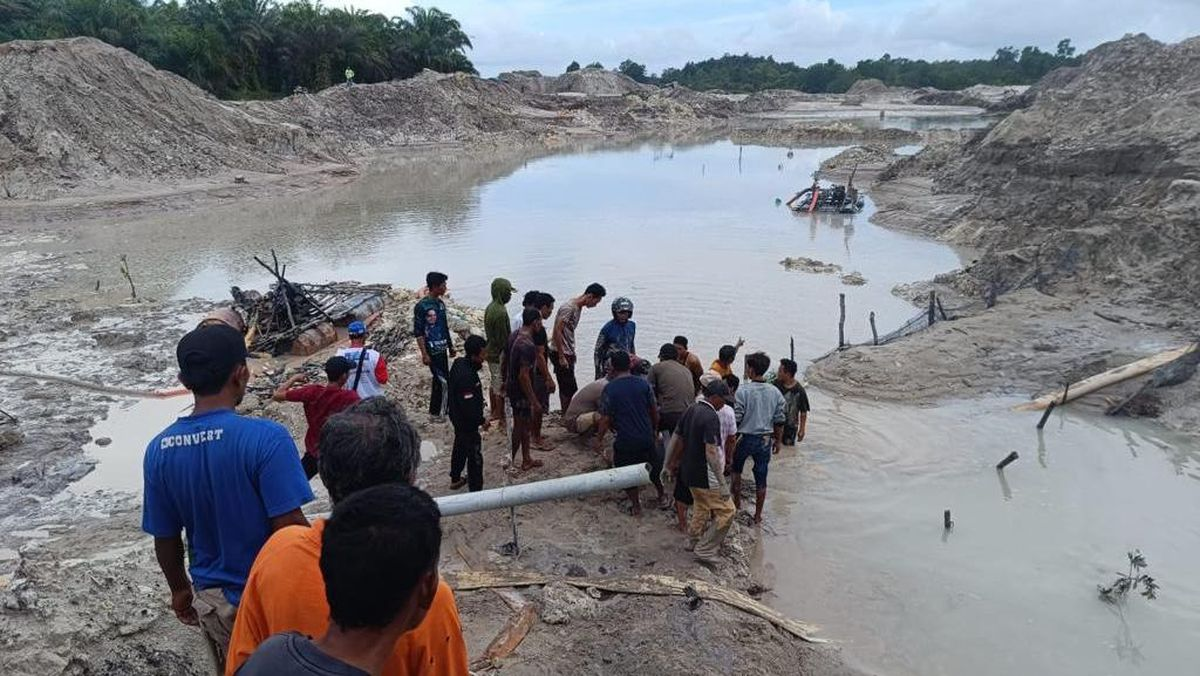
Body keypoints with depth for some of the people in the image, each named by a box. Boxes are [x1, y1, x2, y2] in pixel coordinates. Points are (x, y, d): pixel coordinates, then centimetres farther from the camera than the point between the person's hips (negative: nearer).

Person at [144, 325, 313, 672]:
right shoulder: (265, 438, -25)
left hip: (211, 600, 5)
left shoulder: (159, 449, -7)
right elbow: (290, 527, -23)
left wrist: (180, 589, 19)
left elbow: (165, 538, 3)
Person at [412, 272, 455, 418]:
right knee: (443, 381, -6)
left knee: (439, 380, 13)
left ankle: (436, 411, 24)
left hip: (442, 349, 8)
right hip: (432, 351, -8)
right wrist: (424, 354, -17)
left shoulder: (441, 303, 8)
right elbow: (418, 332, -15)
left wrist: (451, 346, 19)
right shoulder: (421, 306, -15)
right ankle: (437, 412, 6)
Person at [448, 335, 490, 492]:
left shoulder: (459, 362, -7)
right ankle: (476, 490, 15)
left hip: (457, 416, 10)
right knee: (475, 456, 3)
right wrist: (482, 421, -17)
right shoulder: (467, 376, -36)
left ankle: (455, 479, 47)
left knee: (460, 447, 28)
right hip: (467, 422, -10)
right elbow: (469, 407, -30)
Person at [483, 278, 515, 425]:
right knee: (501, 388, 0)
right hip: (500, 356, -10)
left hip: (491, 353, 10)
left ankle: (494, 413, 31)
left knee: (493, 384, 19)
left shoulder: (490, 308, 6)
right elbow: (503, 339, -23)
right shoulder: (500, 312, -25)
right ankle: (501, 419, 7)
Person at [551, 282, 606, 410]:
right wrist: (561, 357, -22)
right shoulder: (569, 308, -18)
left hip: (567, 353, 10)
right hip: (560, 353, -10)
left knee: (566, 388, 15)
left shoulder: (578, 308, 12)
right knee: (570, 389, -8)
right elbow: (557, 331, -22)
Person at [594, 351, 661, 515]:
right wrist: (654, 429, 21)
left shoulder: (609, 389, -14)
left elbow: (605, 418, -13)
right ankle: (662, 495, 39)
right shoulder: (643, 383, -3)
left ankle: (636, 506, 19)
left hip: (624, 441, -4)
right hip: (646, 437, 4)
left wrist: (599, 439, -1)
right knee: (654, 466, 24)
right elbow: (654, 411, 4)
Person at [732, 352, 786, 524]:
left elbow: (736, 419, -15)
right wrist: (777, 441, 15)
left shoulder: (743, 390, -16)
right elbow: (779, 421, 2)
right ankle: (758, 515, 19)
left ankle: (737, 500, 34)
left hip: (745, 437, -3)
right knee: (761, 478, 11)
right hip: (765, 440, 3)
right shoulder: (775, 392, -4)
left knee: (736, 470, 24)